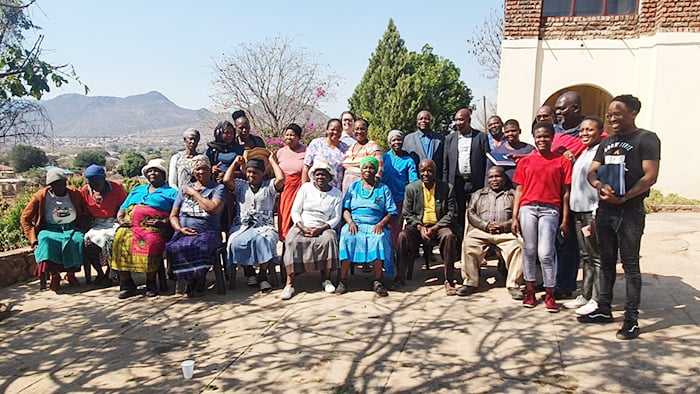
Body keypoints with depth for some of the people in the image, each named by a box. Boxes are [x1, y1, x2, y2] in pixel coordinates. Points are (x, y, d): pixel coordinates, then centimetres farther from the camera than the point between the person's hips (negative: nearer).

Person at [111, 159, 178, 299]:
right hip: (130, 226, 4)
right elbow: (122, 210, 29)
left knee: (151, 243, -37)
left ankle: (151, 283, -18)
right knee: (120, 240, -29)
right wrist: (120, 219, 7)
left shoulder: (171, 192, 16)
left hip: (154, 228, -4)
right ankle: (126, 283, -21)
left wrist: (163, 222, -15)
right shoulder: (137, 190, 34)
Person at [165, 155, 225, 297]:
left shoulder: (218, 188, 10)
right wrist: (180, 229, -3)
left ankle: (199, 280, -12)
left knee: (198, 247, -38)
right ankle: (188, 280, -11)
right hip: (183, 233, 3)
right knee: (173, 248, -32)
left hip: (207, 232, -3)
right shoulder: (185, 189, 22)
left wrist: (194, 193, 0)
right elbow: (173, 215, 18)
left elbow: (214, 208, -11)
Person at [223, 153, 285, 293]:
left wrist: (272, 161, 8)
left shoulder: (269, 186, 16)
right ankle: (248, 271, -10)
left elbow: (281, 178, -5)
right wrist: (235, 163, 16)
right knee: (237, 242, -32)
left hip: (264, 225, -1)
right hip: (242, 225, 2)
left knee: (262, 240, -36)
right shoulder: (241, 185, 22)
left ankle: (263, 275, -20)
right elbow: (226, 180, 3)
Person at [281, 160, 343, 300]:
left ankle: (326, 279, -19)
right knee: (292, 241, -31)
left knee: (329, 239, -33)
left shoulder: (337, 194, 8)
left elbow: (336, 218, 4)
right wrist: (302, 228, -13)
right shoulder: (306, 187, 8)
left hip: (323, 228, 0)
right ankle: (289, 283, -28)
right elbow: (295, 211, 4)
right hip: (302, 226, 0)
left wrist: (320, 229, -13)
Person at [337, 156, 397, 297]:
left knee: (379, 239, -35)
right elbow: (345, 209, 12)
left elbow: (391, 212, 9)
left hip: (375, 226, -1)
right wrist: (350, 222, -8)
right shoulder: (353, 187, 20)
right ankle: (343, 280, -27)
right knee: (347, 237, -33)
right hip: (355, 224, 1)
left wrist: (381, 224, -10)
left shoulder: (383, 189, 16)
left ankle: (378, 281, -27)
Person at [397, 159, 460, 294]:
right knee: (402, 236, -29)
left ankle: (449, 280, -24)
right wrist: (420, 227, -12)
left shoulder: (447, 188, 1)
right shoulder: (411, 188, 4)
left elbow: (451, 213, -1)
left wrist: (434, 228, -13)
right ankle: (400, 276, -17)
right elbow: (407, 214, 5)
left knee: (449, 236, -34)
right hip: (418, 225, 1)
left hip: (439, 225, -1)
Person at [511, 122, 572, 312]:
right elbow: (519, 190, 10)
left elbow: (565, 192, 5)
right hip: (527, 208, 2)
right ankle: (530, 291, 17)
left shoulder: (562, 161, 6)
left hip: (550, 210, -2)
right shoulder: (526, 161, 11)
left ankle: (550, 295, 7)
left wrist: (565, 220, 1)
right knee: (529, 251, 6)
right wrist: (515, 218, 5)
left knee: (545, 253, -7)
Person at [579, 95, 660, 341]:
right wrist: (600, 186, -13)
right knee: (606, 262, 13)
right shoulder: (606, 142, 16)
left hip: (629, 210, -6)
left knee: (630, 264, -2)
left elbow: (650, 176, -13)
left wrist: (624, 197, -22)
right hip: (604, 209, 6)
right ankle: (604, 309, 23)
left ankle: (632, 318, 6)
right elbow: (592, 172, 9)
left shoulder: (646, 139, -4)